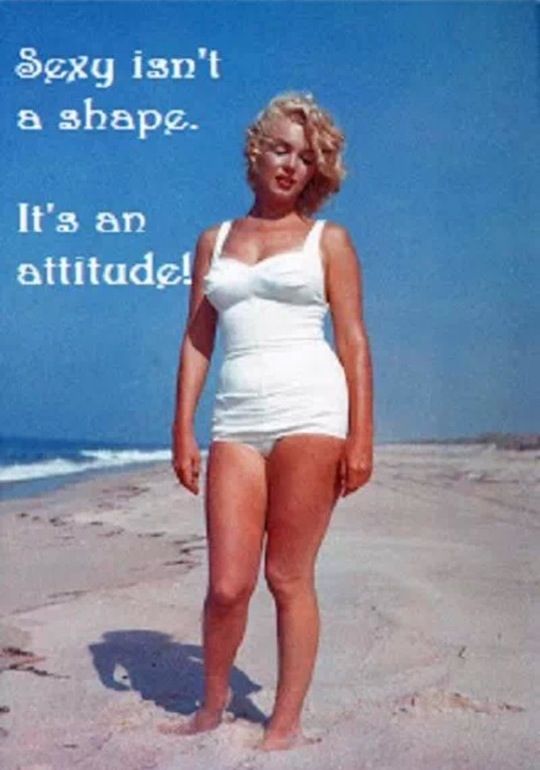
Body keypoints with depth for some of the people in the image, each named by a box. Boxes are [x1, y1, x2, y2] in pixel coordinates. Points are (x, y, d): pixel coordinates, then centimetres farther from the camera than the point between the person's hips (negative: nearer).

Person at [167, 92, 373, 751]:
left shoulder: (328, 239, 9)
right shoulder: (214, 240, 17)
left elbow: (353, 340, 3)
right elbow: (196, 340, 13)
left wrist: (361, 436, -6)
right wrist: (182, 431, 6)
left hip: (310, 412, -2)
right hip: (236, 420, 2)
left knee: (289, 577, 1)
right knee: (227, 585, -1)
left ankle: (286, 723, 17)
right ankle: (212, 705, 25)